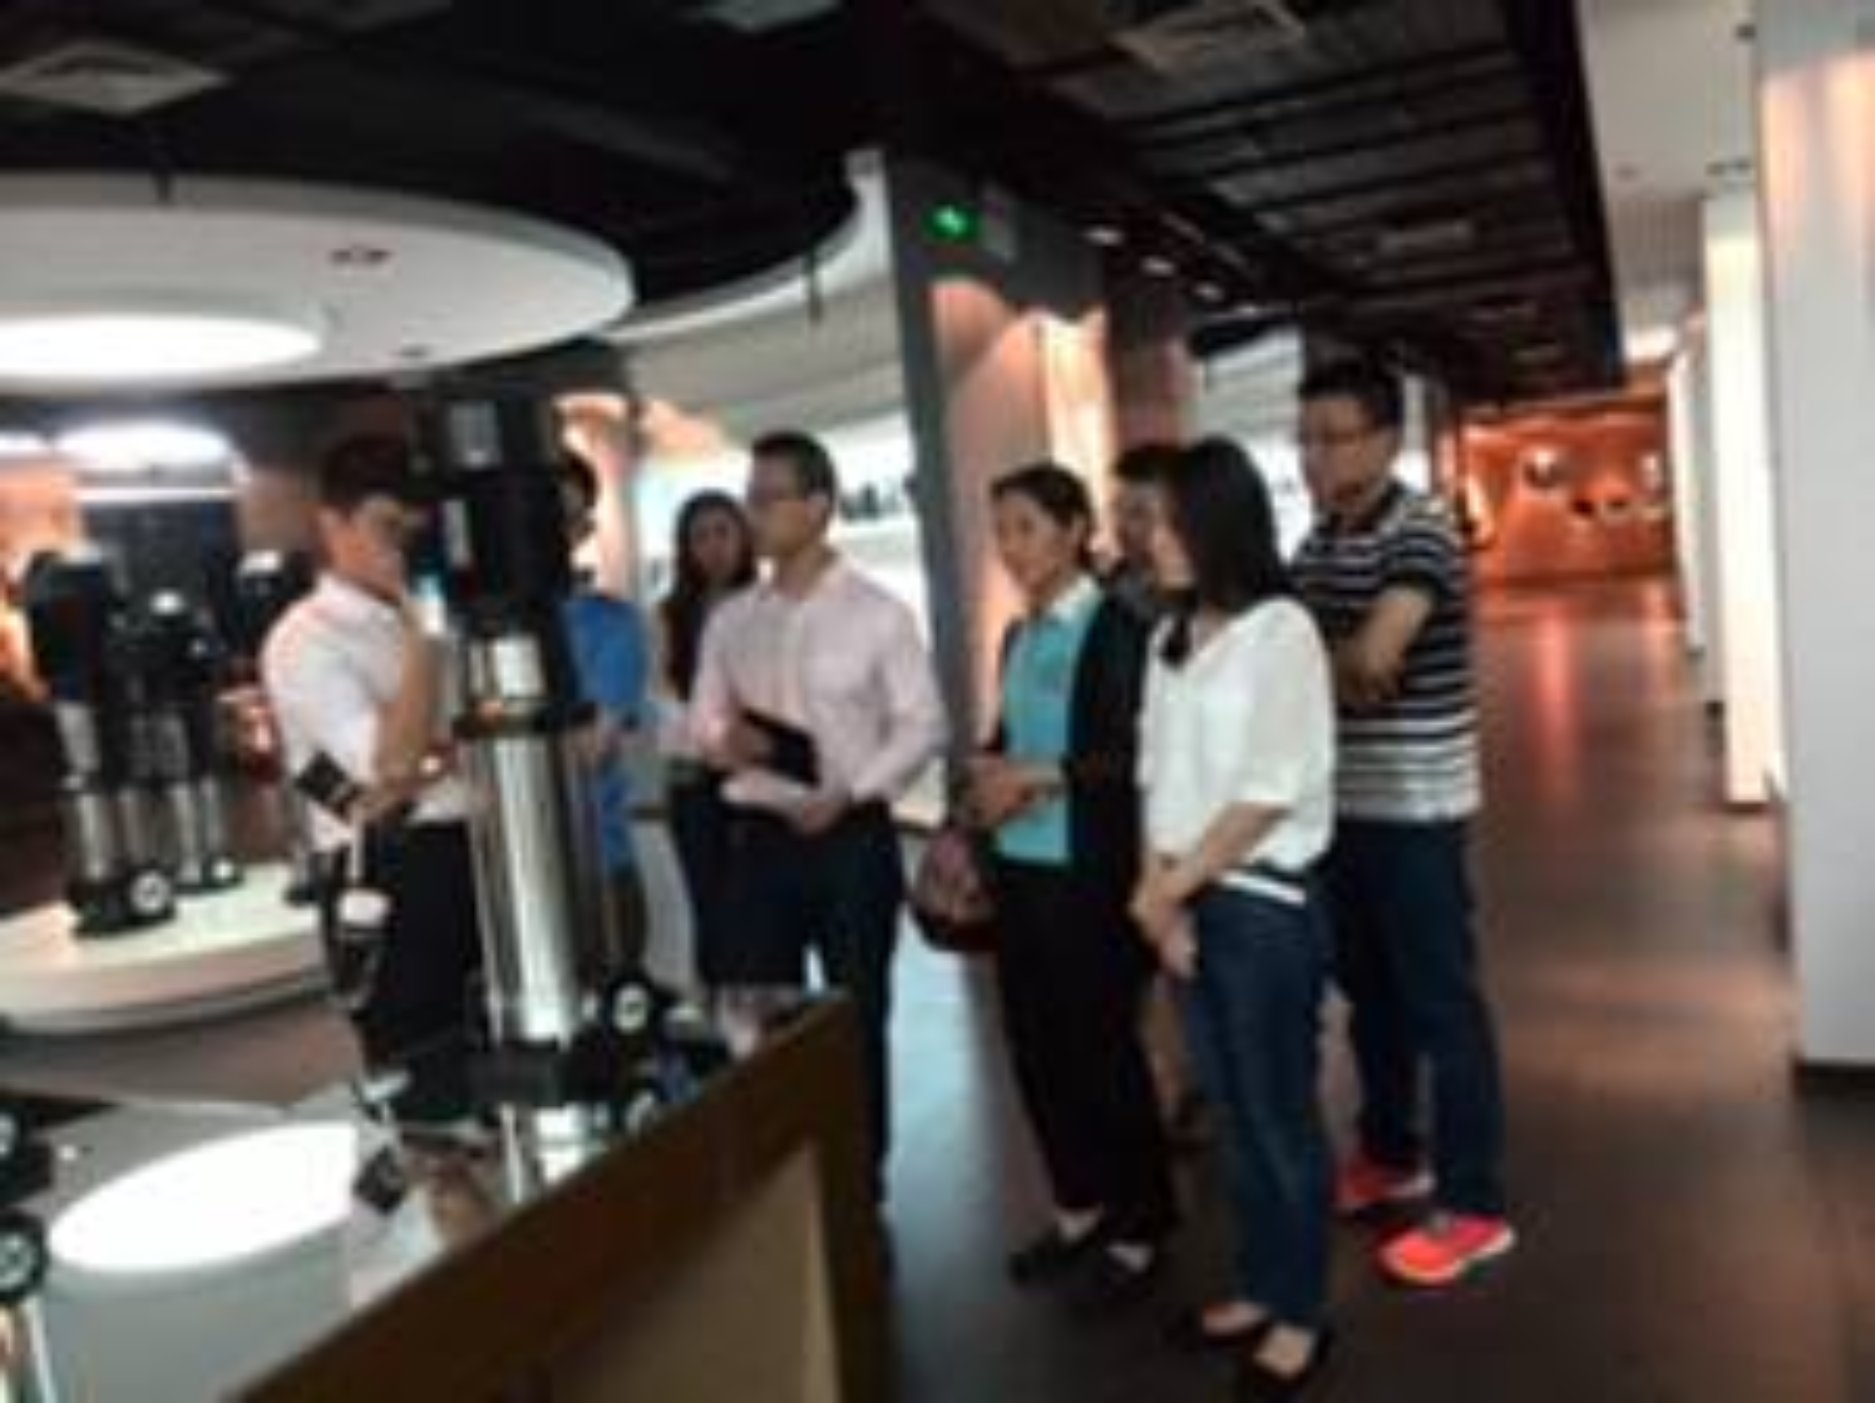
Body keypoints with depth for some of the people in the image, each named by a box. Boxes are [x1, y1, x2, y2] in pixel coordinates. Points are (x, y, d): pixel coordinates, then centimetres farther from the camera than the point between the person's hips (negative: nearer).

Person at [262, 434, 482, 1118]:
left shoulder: (426, 619, 13)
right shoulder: (305, 640, -9)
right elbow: (392, 762, -20)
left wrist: (435, 759, -12)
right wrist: (424, 634, -18)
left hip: (479, 855, 7)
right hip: (391, 881, -7)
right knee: (430, 1084, 3)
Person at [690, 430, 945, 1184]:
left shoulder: (876, 613, -5)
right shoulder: (730, 621, 7)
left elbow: (922, 724, -6)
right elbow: (701, 721, 12)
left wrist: (850, 791, -18)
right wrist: (726, 740, -12)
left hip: (852, 837, -3)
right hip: (760, 836, 4)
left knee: (857, 1017, 9)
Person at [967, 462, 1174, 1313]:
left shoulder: (1119, 628, -11)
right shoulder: (1018, 637, 12)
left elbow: (1136, 754, -17)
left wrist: (1038, 776, -16)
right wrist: (991, 780, -3)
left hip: (1090, 874, -7)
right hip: (1019, 868, 7)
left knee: (1103, 1048, 5)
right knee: (1034, 1045, 13)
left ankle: (1137, 1231, 23)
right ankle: (1080, 1208, 33)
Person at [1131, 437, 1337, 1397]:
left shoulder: (1280, 630, -11)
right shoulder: (1172, 640, 9)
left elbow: (1270, 793, -16)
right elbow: (1159, 777, 7)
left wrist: (1172, 885, -11)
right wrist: (1159, 894, -4)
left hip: (1264, 902, -6)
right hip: (1189, 902, 6)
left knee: (1282, 1112, 6)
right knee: (1234, 1110, 17)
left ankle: (1300, 1316, 23)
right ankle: (1257, 1288, 33)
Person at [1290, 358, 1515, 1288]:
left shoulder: (1419, 534, -15)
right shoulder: (1316, 542, 10)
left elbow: (1371, 659, -28)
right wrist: (1339, 677, -12)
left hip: (1413, 807, -8)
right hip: (1339, 804, 8)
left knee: (1441, 1002, 1)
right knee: (1367, 991, 18)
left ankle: (1474, 1207, 14)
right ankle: (1390, 1156, 36)